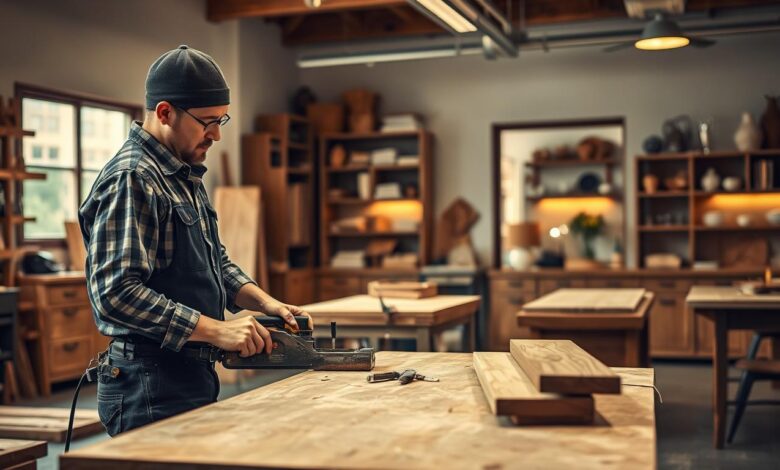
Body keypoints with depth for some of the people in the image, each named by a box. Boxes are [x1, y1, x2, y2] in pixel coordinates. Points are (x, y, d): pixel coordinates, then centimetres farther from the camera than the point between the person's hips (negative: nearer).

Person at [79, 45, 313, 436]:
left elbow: (216, 261, 21)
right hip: (152, 387, -10)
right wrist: (216, 330, -23)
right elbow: (116, 293, -25)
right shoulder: (131, 179, -17)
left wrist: (265, 302, 4)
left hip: (191, 375, 10)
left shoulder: (184, 178, 15)